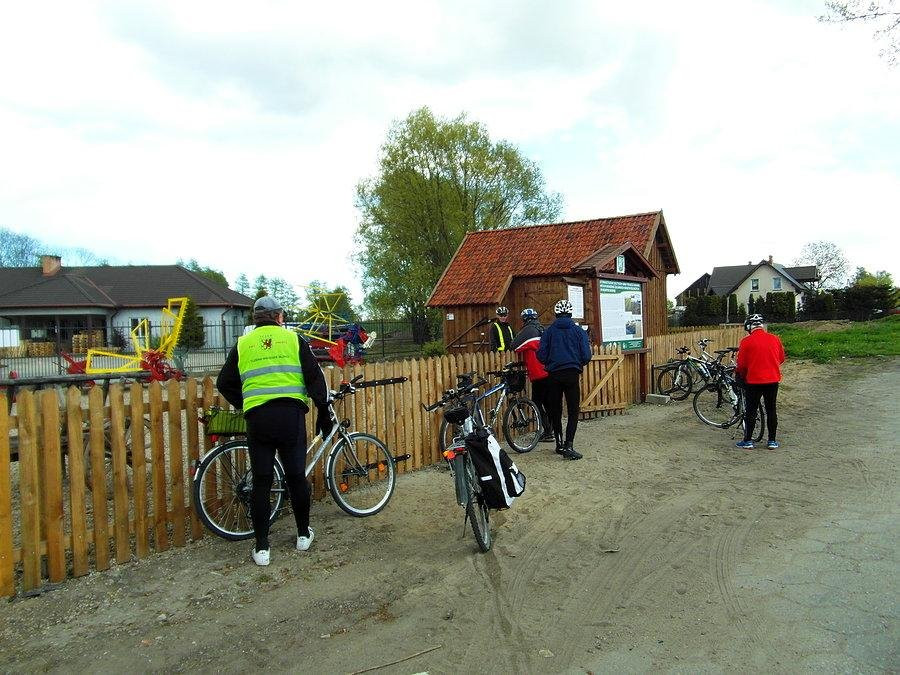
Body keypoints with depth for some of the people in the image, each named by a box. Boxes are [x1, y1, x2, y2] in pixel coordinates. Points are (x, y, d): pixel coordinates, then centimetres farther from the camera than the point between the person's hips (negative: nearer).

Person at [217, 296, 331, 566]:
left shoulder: (242, 344, 12)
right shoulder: (293, 339, 8)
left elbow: (224, 384, 16)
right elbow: (315, 378, 4)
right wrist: (323, 412, 11)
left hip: (257, 418, 1)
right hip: (291, 414, -1)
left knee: (261, 482, 7)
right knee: (297, 476, 12)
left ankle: (261, 547, 11)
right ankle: (303, 534, 26)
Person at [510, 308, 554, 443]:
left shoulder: (528, 330, -8)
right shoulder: (542, 330, 16)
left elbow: (514, 347, -13)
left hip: (539, 374, -8)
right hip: (549, 372, 8)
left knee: (537, 402, -1)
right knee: (547, 402, 16)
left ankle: (547, 433, -3)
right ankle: (551, 430, 23)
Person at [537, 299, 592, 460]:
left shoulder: (549, 331, 1)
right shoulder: (578, 330, 0)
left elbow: (541, 356, -2)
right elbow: (586, 356, -4)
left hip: (553, 375, 2)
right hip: (572, 374, -1)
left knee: (555, 410, 14)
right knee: (573, 411, 1)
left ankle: (559, 443, 19)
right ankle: (568, 446, -9)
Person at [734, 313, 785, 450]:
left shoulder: (746, 342, -11)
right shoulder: (774, 339, 1)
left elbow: (741, 364, -7)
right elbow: (781, 358, 12)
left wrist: (740, 374, 13)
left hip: (754, 381, -3)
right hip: (773, 380, 3)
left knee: (751, 410, 5)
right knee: (771, 410, 12)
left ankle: (748, 441, 10)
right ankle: (772, 441, 17)